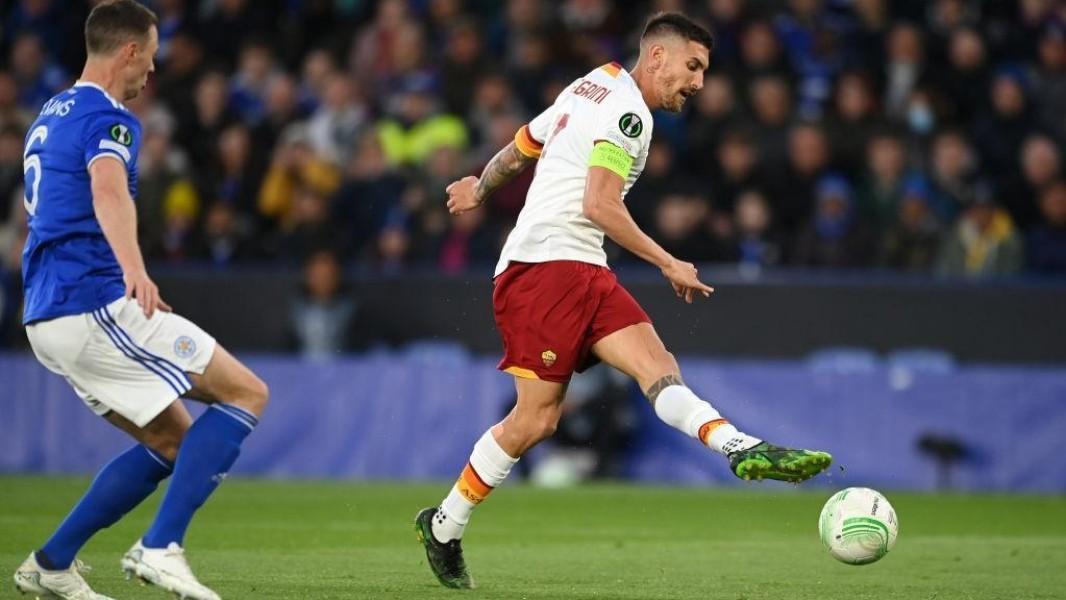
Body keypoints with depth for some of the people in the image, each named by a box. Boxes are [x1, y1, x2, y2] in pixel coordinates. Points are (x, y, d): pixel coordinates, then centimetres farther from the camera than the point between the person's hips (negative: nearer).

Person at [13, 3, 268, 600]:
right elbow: (108, 191, -32)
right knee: (247, 394, -4)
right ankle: (160, 547, -15)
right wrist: (134, 267, -50)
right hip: (96, 304, -10)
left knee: (175, 442, 17)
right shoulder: (108, 119, -10)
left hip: (48, 316, 10)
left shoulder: (50, 116, 20)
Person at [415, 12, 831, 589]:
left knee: (658, 364, -14)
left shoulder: (589, 87, 22)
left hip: (582, 273, 10)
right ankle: (443, 527, 2)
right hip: (546, 262, -10)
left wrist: (479, 188, 52)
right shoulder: (627, 112, -7)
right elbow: (599, 206, -17)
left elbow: (518, 147, 33)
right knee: (536, 417, -12)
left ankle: (744, 449, -36)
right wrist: (669, 265, -11)